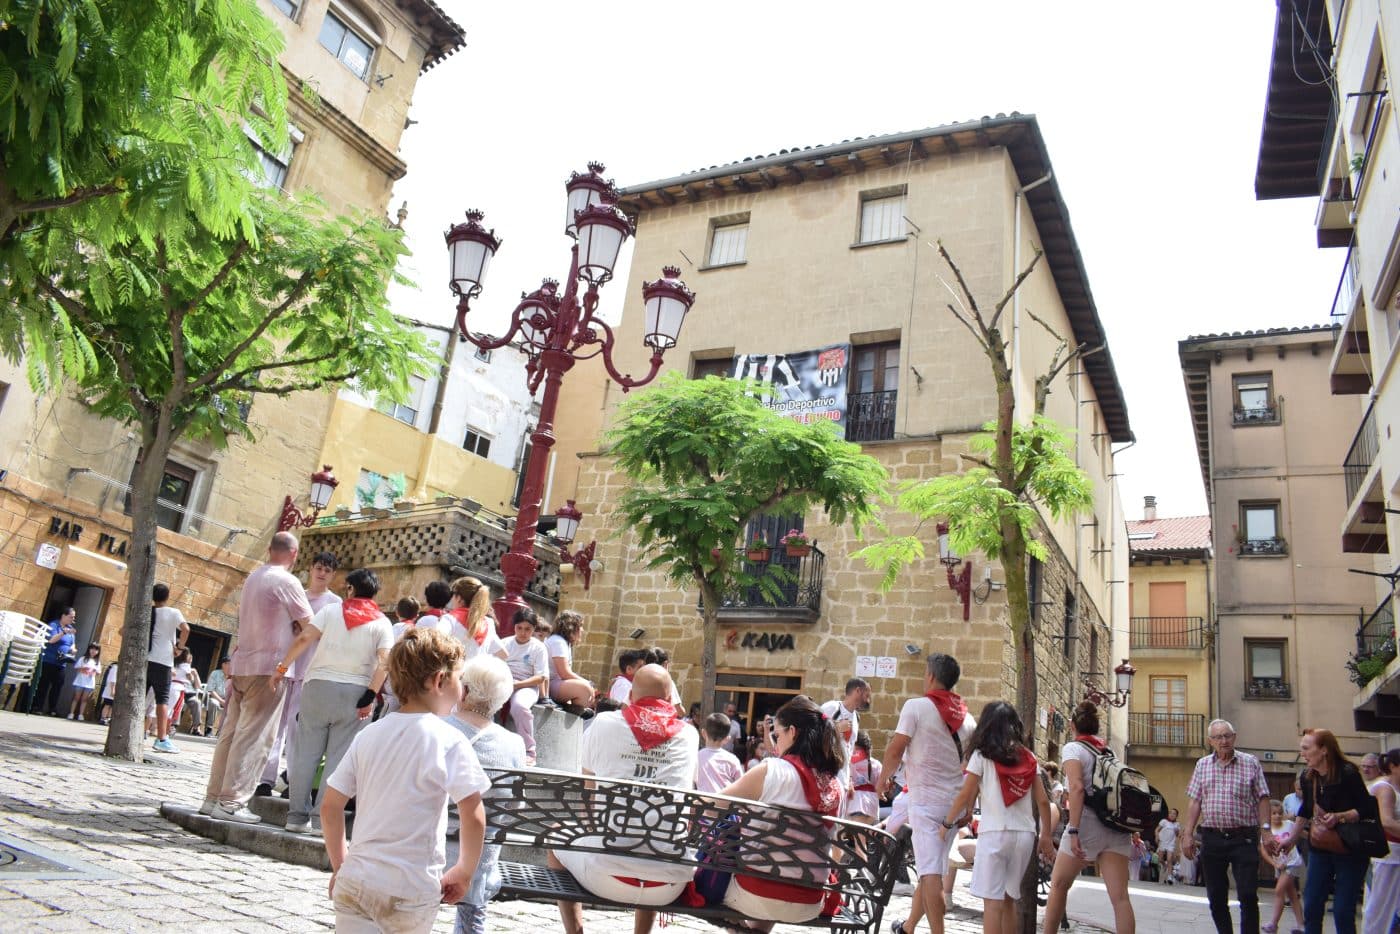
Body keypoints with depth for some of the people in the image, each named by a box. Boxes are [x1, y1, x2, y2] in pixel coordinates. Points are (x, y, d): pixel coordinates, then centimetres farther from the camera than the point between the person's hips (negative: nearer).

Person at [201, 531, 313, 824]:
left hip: (241, 665, 8)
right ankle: (231, 802, -6)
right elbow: (309, 624, -4)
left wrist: (299, 597, 19)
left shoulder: (253, 577, 14)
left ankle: (214, 797, 16)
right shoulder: (287, 581, -10)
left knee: (231, 733, 12)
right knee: (254, 738, -6)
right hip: (269, 667, -8)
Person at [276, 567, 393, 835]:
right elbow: (385, 662, -9)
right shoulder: (382, 624, 3)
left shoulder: (331, 610, 5)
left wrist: (283, 666, 4)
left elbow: (304, 638, -4)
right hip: (354, 692, 0)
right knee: (339, 758, 4)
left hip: (319, 685, 1)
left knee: (306, 753, 8)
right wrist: (371, 696, -8)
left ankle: (297, 815, 11)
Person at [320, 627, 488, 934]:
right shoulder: (449, 741, -11)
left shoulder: (369, 734, 5)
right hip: (411, 891, -4)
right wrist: (464, 872, -2)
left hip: (355, 881, 4)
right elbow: (473, 817, -17)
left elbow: (330, 807, 9)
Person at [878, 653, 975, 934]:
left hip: (925, 799, -6)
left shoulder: (917, 706, -8)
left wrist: (884, 777, 4)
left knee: (930, 872, -8)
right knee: (931, 868, 16)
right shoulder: (966, 717, 9)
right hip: (955, 801, 6)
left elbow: (895, 750, -13)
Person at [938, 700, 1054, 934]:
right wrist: (1046, 836, 14)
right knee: (1008, 899, 16)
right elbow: (1043, 801, 7)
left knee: (993, 901, -4)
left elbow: (966, 794, -4)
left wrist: (947, 823, 6)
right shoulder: (1028, 758, 11)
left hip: (995, 832, -5)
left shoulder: (982, 755, -1)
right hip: (1025, 834, 5)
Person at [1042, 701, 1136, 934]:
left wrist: (1073, 830, -19)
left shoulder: (1073, 748, -2)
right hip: (1116, 826, 5)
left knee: (1058, 885, 12)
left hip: (1088, 823, -5)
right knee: (1120, 896, -2)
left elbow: (1077, 787, -16)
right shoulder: (1108, 750, 17)